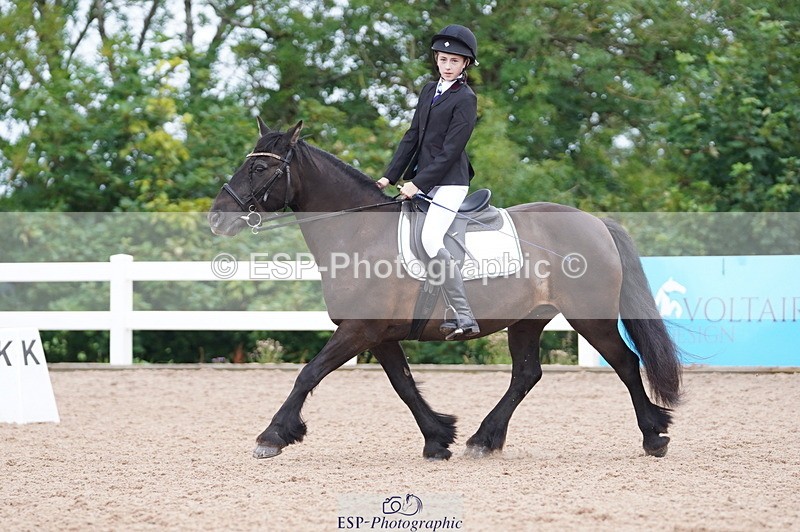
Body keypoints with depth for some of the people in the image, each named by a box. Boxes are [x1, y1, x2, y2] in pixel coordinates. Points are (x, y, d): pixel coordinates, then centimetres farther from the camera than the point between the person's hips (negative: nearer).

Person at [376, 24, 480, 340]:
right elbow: (413, 137, 14)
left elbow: (451, 150, -15)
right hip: (422, 180, 9)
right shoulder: (429, 91, 13)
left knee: (430, 240, -25)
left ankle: (464, 319, -26)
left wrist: (418, 183, -17)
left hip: (449, 182, -9)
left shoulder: (465, 99, -10)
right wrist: (391, 176, 6)